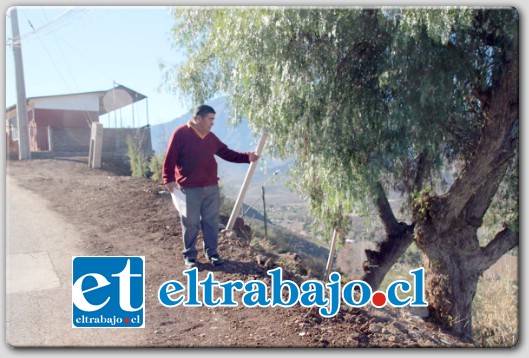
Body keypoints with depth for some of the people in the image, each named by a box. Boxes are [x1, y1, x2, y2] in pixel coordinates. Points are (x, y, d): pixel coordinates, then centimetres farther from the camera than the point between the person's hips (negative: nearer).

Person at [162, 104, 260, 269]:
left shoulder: (211, 137, 12)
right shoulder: (181, 133, -8)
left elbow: (226, 153, 15)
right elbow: (170, 158, -10)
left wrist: (247, 157, 5)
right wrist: (169, 179, -16)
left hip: (211, 188, 6)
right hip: (189, 189, -6)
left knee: (211, 222, 11)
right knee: (190, 224, 3)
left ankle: (212, 252, 24)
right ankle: (189, 256, 17)